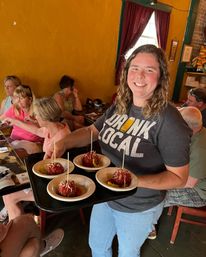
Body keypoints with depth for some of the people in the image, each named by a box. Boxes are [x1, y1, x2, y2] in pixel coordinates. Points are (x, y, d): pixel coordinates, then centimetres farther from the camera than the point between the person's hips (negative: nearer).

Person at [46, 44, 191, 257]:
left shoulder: (168, 120, -26)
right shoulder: (118, 107, -7)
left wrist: (136, 181, -35)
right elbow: (91, 131, 2)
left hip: (138, 208, -5)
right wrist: (64, 143, -17)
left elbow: (179, 177, -21)